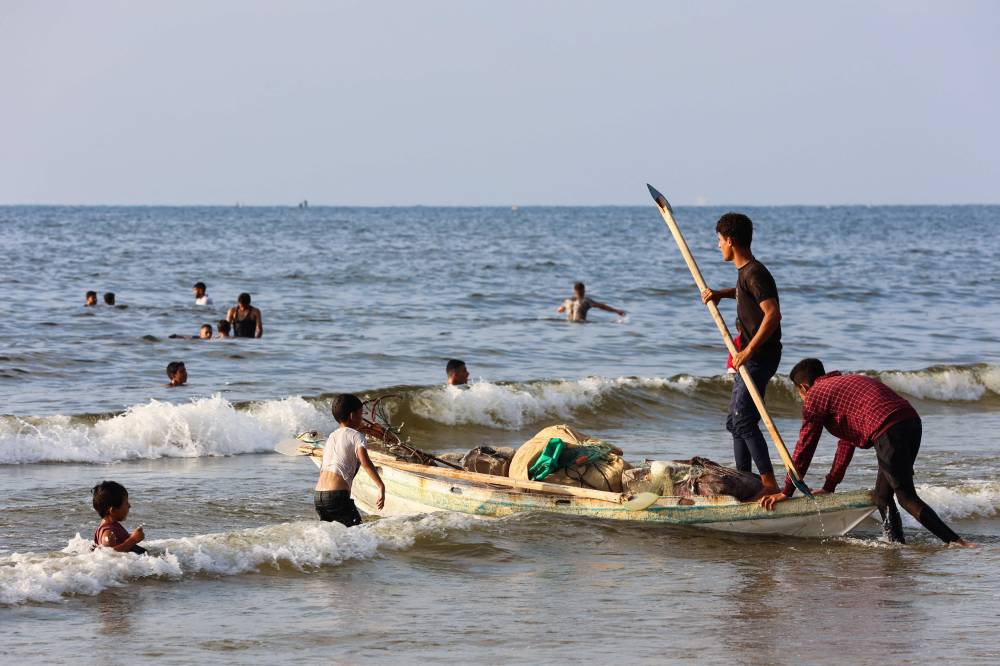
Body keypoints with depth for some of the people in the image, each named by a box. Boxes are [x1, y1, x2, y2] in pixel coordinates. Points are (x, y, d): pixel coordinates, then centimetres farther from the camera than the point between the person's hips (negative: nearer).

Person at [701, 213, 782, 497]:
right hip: (749, 356, 11)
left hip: (760, 357, -11)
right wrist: (720, 294, 18)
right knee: (735, 422, 14)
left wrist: (749, 351, -27)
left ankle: (770, 483, -19)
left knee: (744, 420, -17)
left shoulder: (755, 274, -18)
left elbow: (773, 314, -27)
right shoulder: (745, 271, 13)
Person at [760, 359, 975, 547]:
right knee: (883, 496, 16)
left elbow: (804, 447, 11)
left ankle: (955, 541, -17)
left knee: (907, 497, -8)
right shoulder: (843, 383, 36)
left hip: (888, 433, -9)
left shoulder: (815, 395, 11)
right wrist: (829, 486, 44)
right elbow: (847, 441, 41)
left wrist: (786, 492, 18)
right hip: (912, 422, 9)